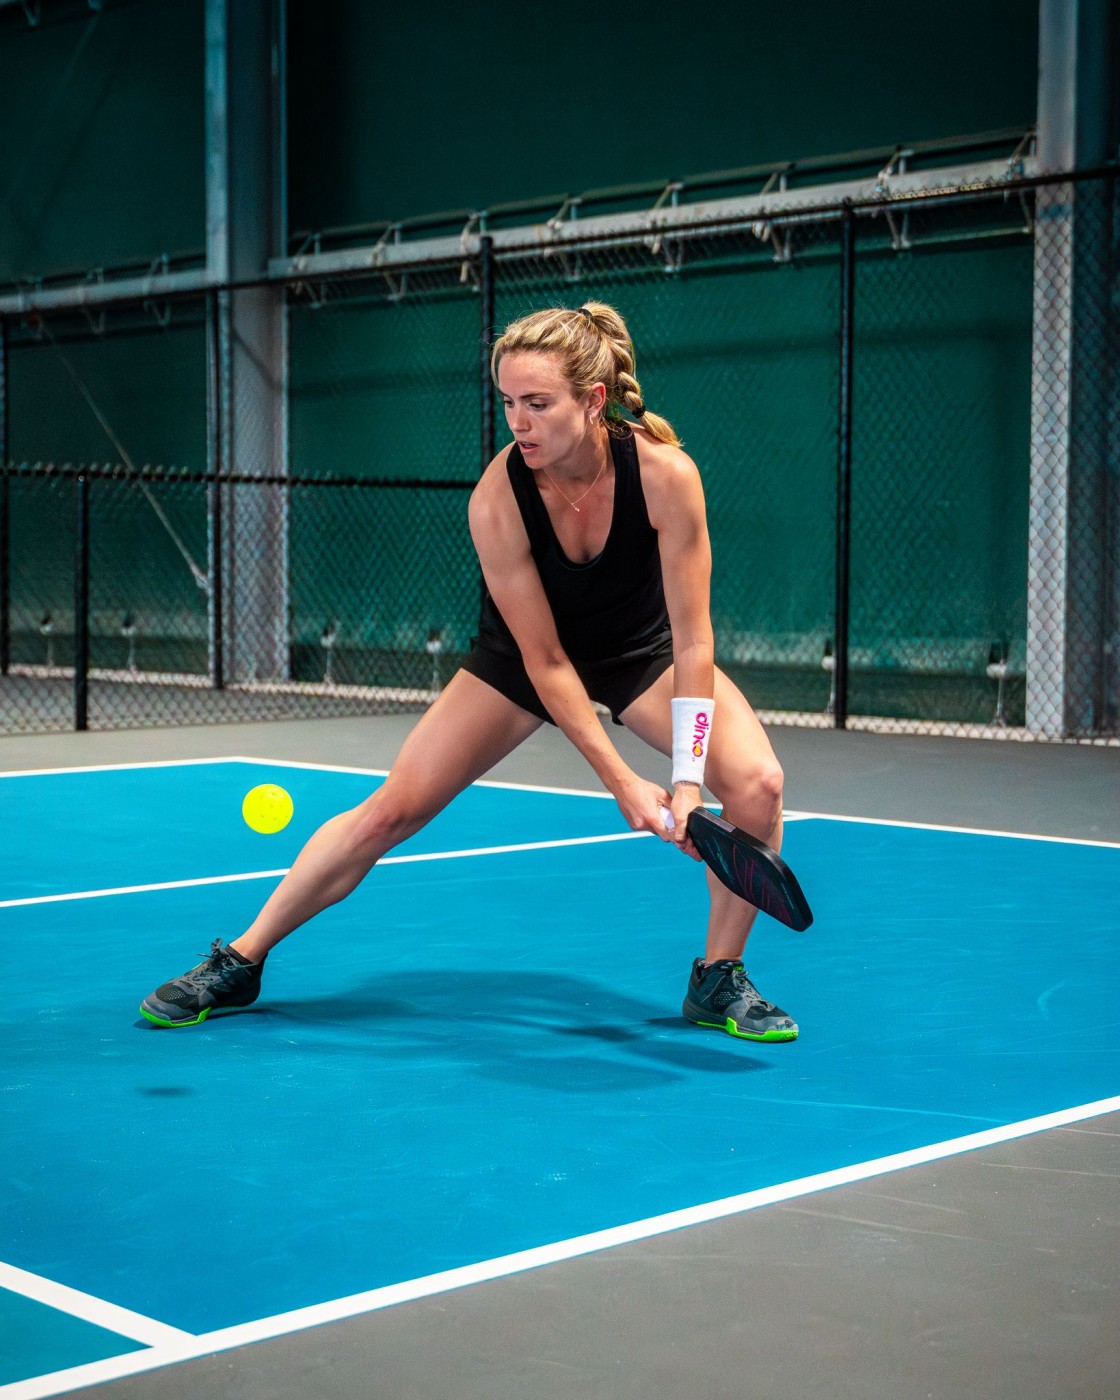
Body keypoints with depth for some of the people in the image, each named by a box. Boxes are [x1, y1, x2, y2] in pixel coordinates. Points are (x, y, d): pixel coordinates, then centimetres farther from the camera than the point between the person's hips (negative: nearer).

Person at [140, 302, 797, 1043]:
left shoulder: (666, 474, -32)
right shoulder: (497, 498, -31)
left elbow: (693, 642, -25)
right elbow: (545, 661, -25)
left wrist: (687, 778, -33)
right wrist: (621, 780, -28)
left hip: (644, 649, 1)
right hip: (525, 655, 0)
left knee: (757, 783, -23)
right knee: (392, 809, -6)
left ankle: (718, 980, -1)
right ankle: (239, 963, 11)